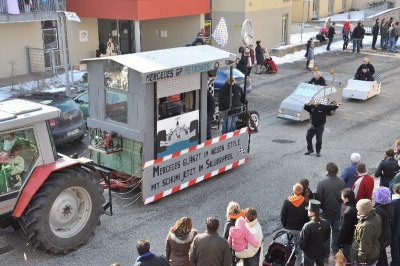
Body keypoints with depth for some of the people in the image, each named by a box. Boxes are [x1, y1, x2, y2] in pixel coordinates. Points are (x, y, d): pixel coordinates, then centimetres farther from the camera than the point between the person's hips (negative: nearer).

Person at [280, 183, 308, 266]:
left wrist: (285, 226, 8)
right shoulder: (305, 203, -11)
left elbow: (282, 217, -5)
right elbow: (307, 218, -6)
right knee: (299, 250, 10)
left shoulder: (287, 202, -10)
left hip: (289, 229, 0)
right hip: (301, 230, 0)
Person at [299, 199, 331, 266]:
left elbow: (302, 243, -20)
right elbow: (327, 237, 4)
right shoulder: (326, 224, -13)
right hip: (321, 252, 5)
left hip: (310, 254, -5)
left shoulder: (307, 226, -29)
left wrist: (303, 248, 1)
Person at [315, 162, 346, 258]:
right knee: (336, 230, 19)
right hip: (337, 211, 4)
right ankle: (335, 250, 32)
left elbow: (318, 198, -18)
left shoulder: (322, 183, -24)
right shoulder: (341, 182, -9)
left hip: (326, 211, -4)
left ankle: (325, 254, 14)